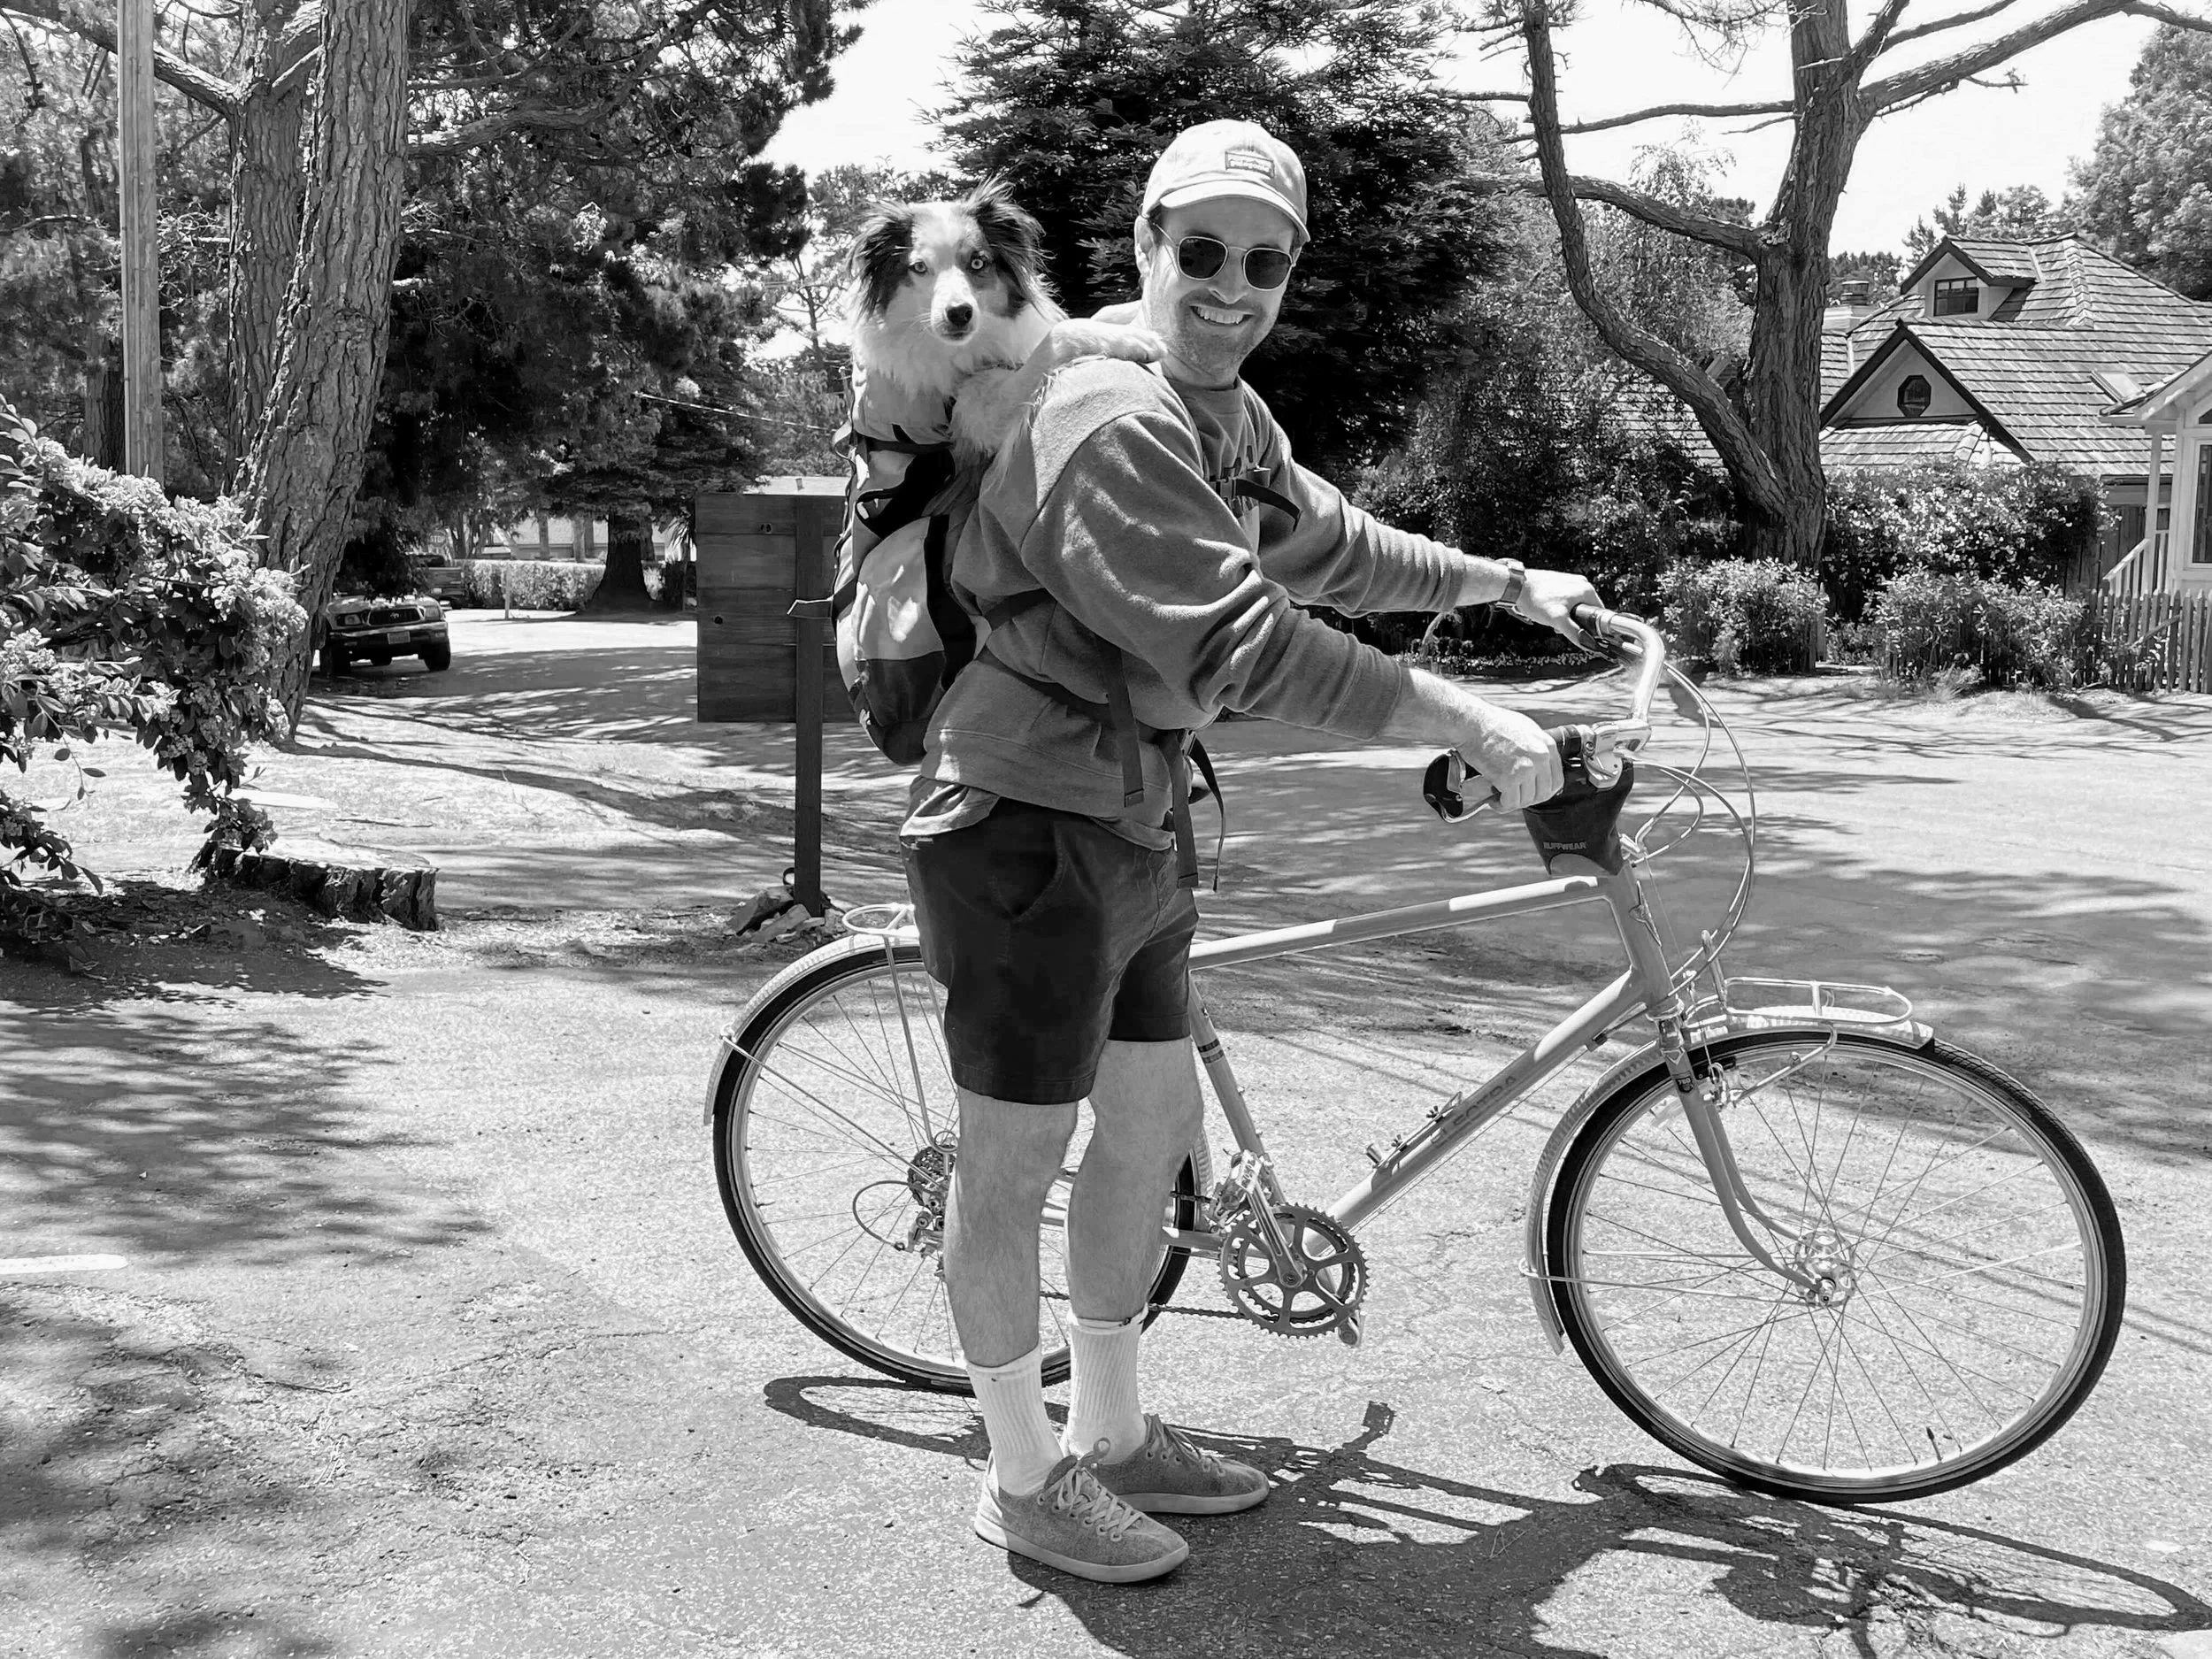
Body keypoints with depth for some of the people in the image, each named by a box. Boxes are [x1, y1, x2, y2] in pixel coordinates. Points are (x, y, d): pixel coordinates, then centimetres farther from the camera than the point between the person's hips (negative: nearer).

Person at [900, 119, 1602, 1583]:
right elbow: (1249, 645, -31)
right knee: (1019, 1158, 3)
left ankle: (1114, 1433, 32)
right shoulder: (1110, 425, -23)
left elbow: (1334, 549, 27)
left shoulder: (1231, 419, 10)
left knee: (1156, 1120, 16)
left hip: (1129, 825, 10)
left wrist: (1509, 582, 27)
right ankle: (1026, 1476, 19)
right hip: (1027, 825, -10)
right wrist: (1474, 726, -26)